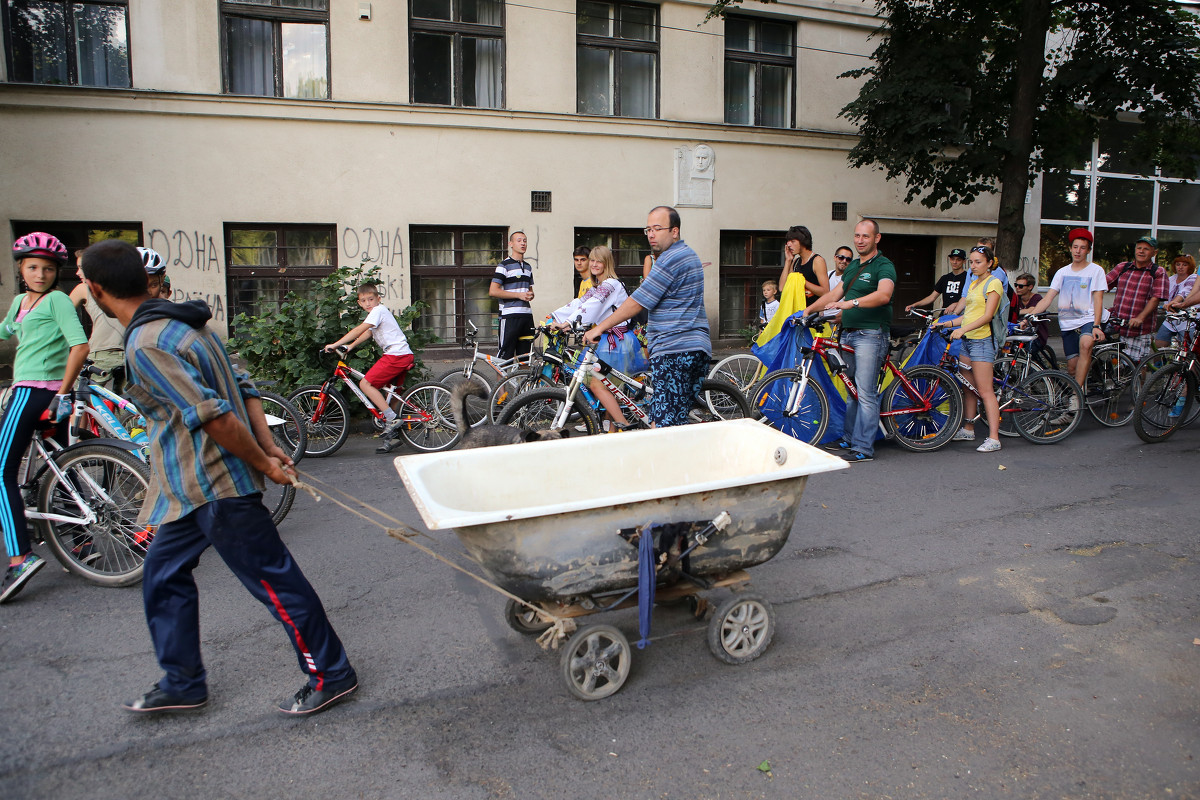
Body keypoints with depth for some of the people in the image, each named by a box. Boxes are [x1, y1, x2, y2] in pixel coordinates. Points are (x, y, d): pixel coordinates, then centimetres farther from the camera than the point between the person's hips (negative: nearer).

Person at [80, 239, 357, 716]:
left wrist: (263, 463, -15)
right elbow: (243, 387, 10)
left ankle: (330, 676, 13)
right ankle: (182, 684, 31)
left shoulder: (145, 345, -21)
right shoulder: (186, 321, 10)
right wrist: (267, 445, 5)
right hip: (197, 487, 10)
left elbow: (213, 416, -27)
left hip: (213, 488, -10)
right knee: (163, 573, 19)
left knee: (273, 580, 0)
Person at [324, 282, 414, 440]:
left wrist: (335, 344, -15)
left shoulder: (378, 310, -8)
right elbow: (368, 333, 22)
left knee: (365, 384, -9)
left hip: (395, 355, -10)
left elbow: (359, 330, -15)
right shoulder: (378, 312, 23)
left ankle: (392, 419, -13)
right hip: (405, 355, 10)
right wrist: (350, 346, 9)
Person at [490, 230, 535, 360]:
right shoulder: (504, 265, -4)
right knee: (506, 355, -6)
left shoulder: (528, 267, 19)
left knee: (525, 354, 7)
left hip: (527, 315, 7)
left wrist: (530, 295, 4)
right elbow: (493, 291, -12)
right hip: (509, 315, -7)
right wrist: (519, 295, -12)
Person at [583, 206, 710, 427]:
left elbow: (636, 303, -11)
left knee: (663, 428, -12)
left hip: (673, 349, -11)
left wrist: (599, 328, -3)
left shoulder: (670, 260, -12)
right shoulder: (688, 254, 21)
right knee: (679, 422, 14)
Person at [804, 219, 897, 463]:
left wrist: (851, 302, -37)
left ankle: (863, 448, -5)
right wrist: (807, 310, 16)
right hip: (848, 334, 8)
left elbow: (883, 295, -27)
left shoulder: (884, 265, -8)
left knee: (866, 393, -8)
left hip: (870, 335, -8)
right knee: (852, 390, 14)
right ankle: (849, 438, 23)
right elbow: (835, 295, 23)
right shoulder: (853, 266, 19)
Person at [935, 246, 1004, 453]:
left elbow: (987, 315, -17)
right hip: (967, 340, 9)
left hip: (982, 341, -9)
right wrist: (947, 323, 13)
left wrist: (963, 329, -27)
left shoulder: (994, 283, -8)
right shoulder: (974, 283, 18)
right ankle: (968, 430, 24)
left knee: (985, 391, -10)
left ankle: (994, 438, -9)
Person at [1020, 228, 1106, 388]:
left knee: (1085, 344, -34)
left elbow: (1098, 301, -5)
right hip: (1067, 323, 4)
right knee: (1072, 367, 0)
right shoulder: (1062, 272, 12)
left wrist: (1096, 326, -17)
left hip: (1088, 320, -4)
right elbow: (1047, 299, 6)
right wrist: (1029, 316, -9)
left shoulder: (1096, 270, 3)